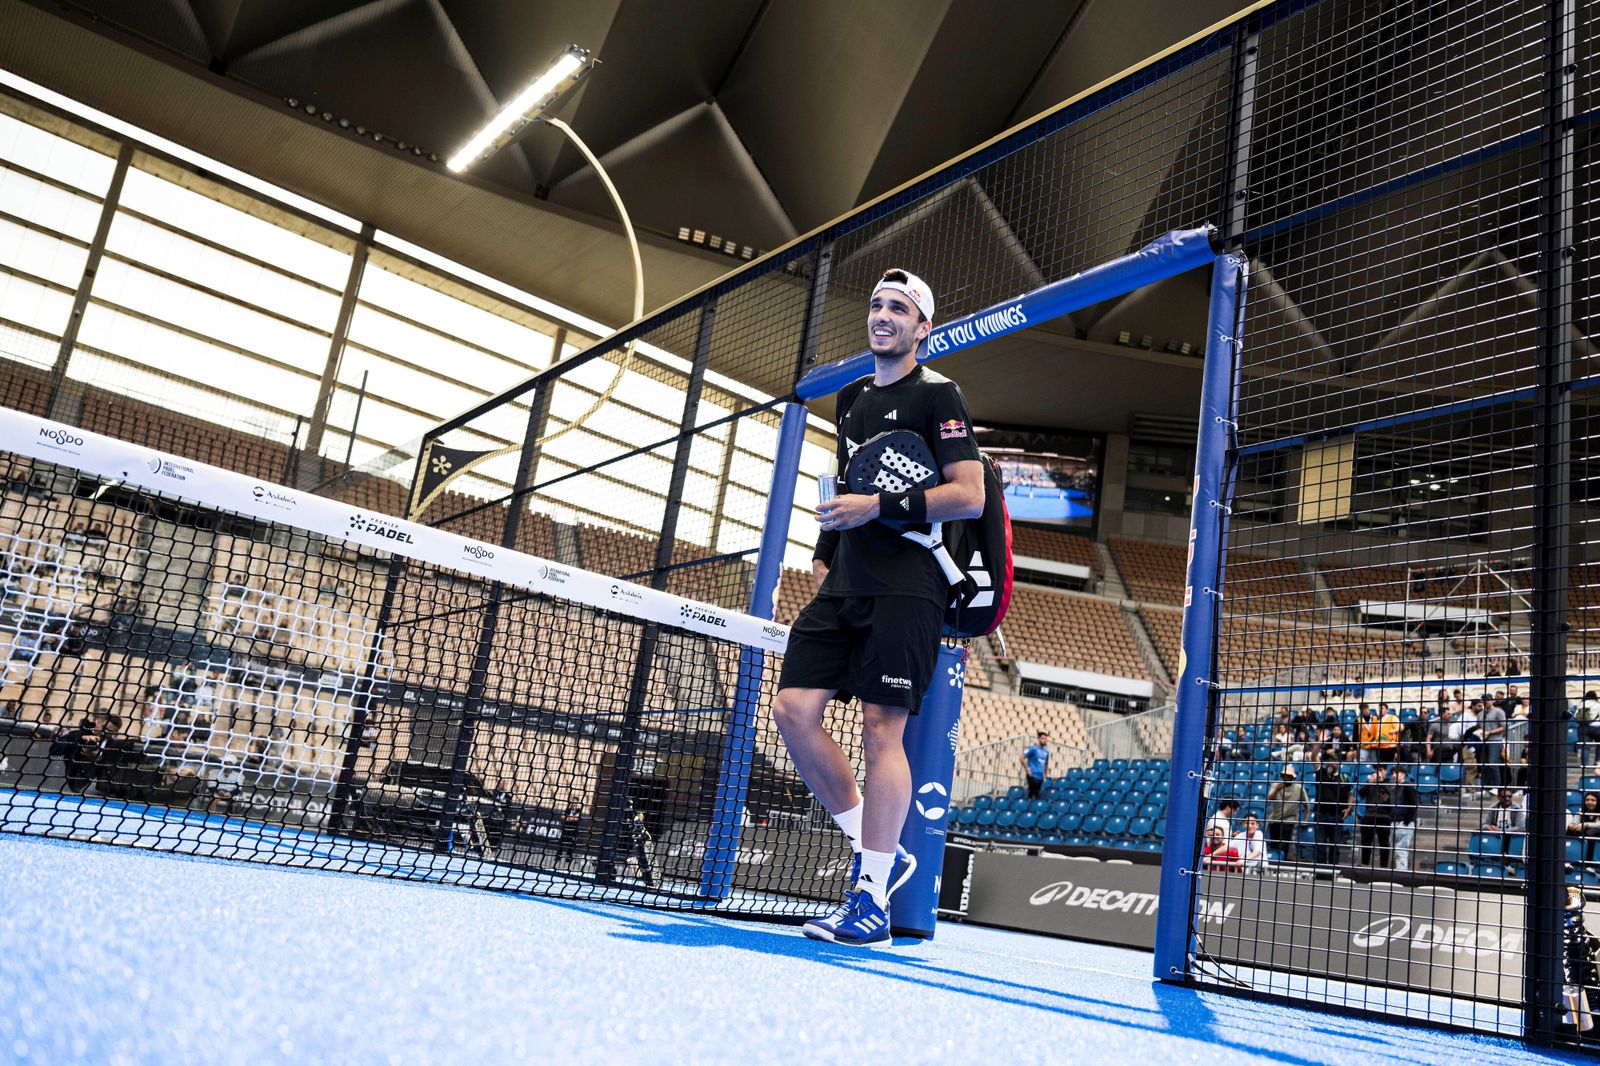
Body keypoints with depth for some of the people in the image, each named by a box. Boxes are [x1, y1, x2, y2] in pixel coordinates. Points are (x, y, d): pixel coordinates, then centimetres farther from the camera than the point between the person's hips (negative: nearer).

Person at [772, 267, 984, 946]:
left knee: (882, 728, -9)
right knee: (793, 710, -2)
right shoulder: (851, 398, 21)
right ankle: (879, 854, 13)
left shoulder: (937, 395, -1)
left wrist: (879, 507, -17)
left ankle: (871, 901, 1)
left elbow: (969, 496, -10)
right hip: (845, 583, 8)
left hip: (905, 585, -7)